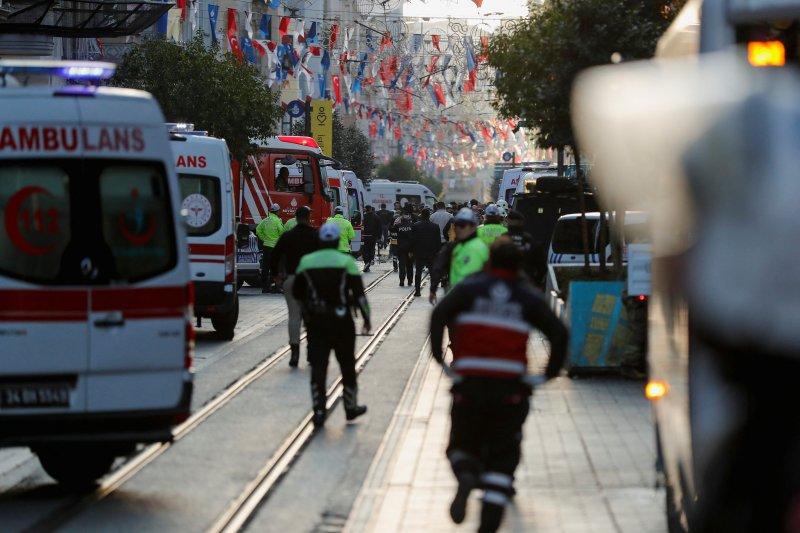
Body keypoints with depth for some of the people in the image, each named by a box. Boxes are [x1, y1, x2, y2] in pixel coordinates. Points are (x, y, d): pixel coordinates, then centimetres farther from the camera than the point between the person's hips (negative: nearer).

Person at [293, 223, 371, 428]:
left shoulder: (306, 262, 2)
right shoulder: (346, 261, -6)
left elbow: (297, 292, 8)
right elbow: (359, 293, -7)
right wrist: (366, 317, 1)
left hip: (315, 321, 2)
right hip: (341, 321, -2)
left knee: (318, 366, 2)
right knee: (347, 365, 13)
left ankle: (319, 410, -5)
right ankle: (351, 406, 22)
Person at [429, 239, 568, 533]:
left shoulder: (469, 287, 5)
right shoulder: (528, 296, 7)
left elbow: (439, 314, -8)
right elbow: (559, 332, 1)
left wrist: (439, 358, -2)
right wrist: (549, 373, 6)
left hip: (469, 384, 0)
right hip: (511, 386, 0)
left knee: (461, 445, 15)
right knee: (502, 456, 7)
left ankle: (465, 474, -20)